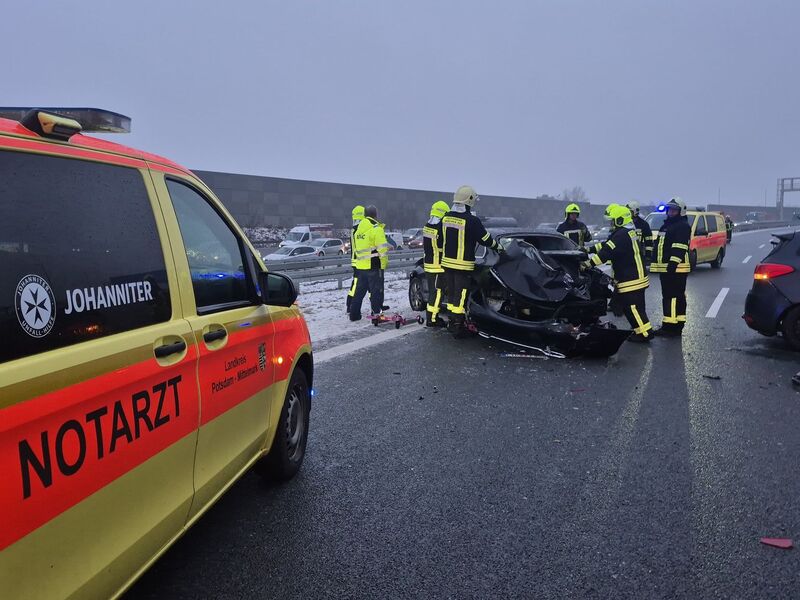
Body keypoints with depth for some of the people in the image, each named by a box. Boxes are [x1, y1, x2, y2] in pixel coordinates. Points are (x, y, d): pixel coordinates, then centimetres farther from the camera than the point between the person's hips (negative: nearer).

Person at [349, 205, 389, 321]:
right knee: (376, 290, -2)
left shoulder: (359, 229, 14)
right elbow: (382, 247, -16)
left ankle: (354, 314, 19)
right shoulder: (376, 228, -11)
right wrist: (385, 262, -4)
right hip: (374, 265, -7)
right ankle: (377, 314, -3)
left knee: (360, 290, 15)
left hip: (361, 265, 8)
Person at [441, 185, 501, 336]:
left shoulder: (446, 218, 6)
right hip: (463, 264, -6)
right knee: (461, 295, -1)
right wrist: (498, 247, 10)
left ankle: (452, 322, 23)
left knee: (451, 293, 15)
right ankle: (458, 327, 2)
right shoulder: (472, 220, -15)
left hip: (447, 262, 6)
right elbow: (485, 239, -7)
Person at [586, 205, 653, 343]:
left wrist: (589, 263, -30)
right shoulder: (628, 232, 14)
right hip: (637, 277, 11)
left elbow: (607, 252, -28)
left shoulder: (622, 235, -20)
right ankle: (639, 329, 25)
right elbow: (606, 245, 15)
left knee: (632, 307, -5)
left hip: (632, 280, -11)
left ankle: (645, 333, 0)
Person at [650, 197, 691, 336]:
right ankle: (668, 325, 22)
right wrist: (654, 263, 27)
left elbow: (680, 247, -21)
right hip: (665, 268, 11)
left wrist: (673, 263, -28)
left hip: (675, 268, -11)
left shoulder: (683, 226, -9)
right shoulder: (666, 225, 23)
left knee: (676, 297, -11)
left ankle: (674, 327, -13)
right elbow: (658, 245, 28)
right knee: (667, 297, 14)